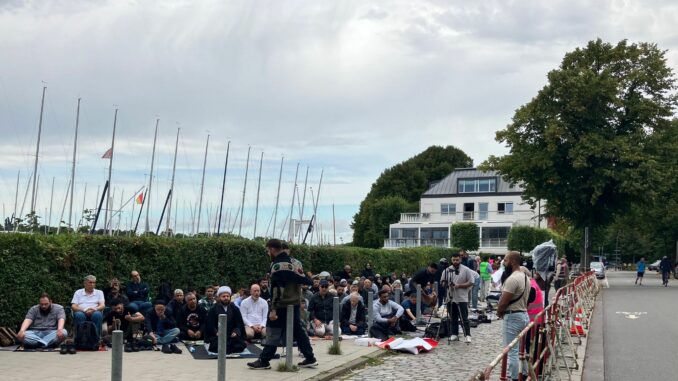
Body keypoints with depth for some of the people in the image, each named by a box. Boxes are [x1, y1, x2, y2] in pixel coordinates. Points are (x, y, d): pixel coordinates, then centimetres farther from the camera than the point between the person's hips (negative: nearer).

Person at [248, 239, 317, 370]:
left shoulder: (278, 265, -15)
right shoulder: (295, 262, 12)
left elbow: (277, 289, -22)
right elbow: (303, 281, 16)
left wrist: (273, 309, -22)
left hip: (282, 306, -8)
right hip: (295, 304, 8)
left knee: (273, 333, -1)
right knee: (298, 331, 13)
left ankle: (264, 361, 5)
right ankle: (310, 358, 14)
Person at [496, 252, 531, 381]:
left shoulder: (512, 279, -21)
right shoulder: (525, 277, 11)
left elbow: (503, 302, -20)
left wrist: (499, 312, 0)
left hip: (513, 317, -10)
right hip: (524, 314, 10)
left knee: (512, 352, -4)